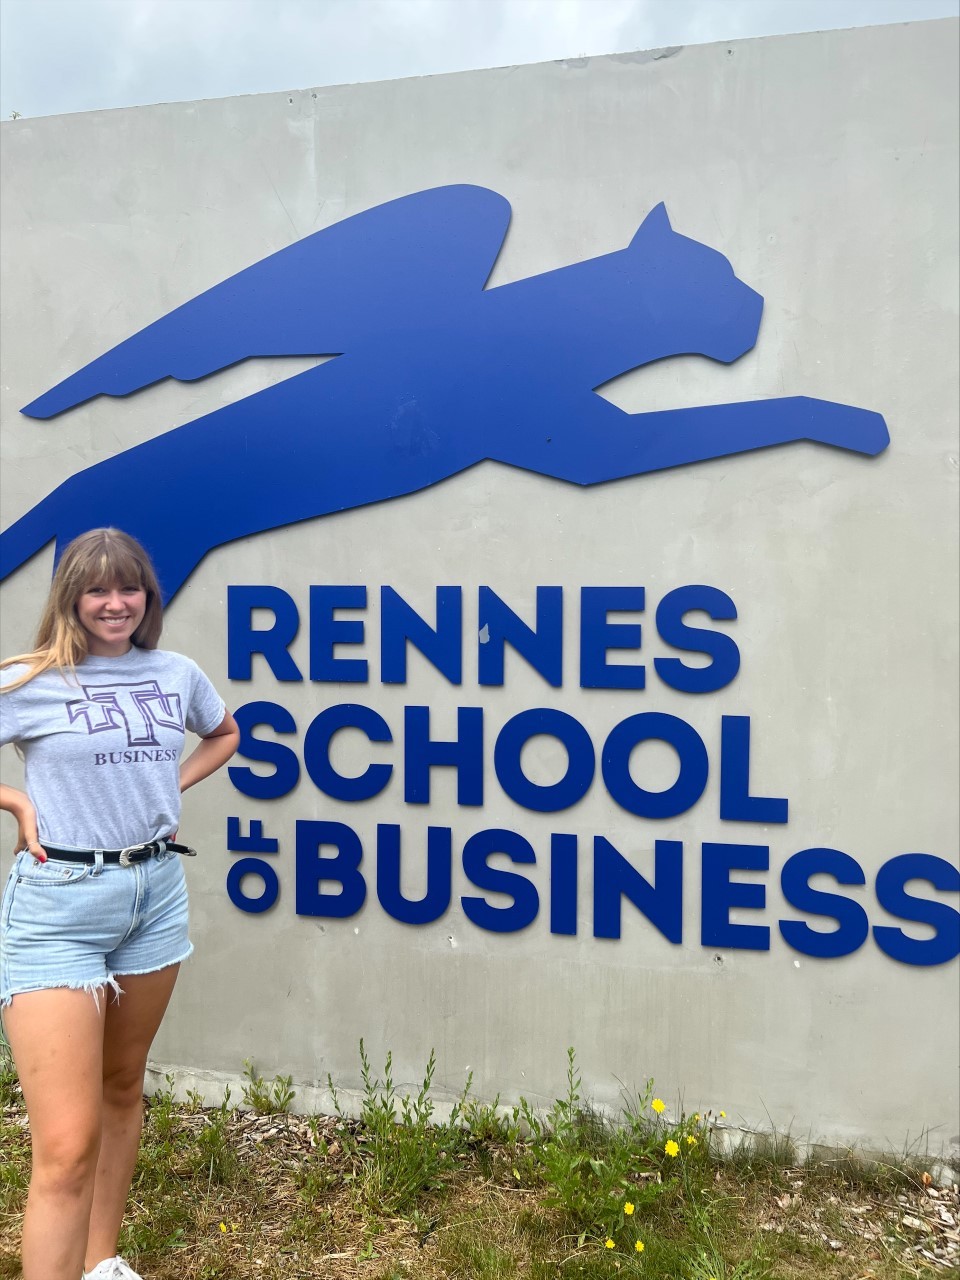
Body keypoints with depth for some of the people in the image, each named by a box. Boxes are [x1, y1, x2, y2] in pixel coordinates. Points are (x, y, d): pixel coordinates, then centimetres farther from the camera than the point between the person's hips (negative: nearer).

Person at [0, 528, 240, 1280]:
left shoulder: (177, 675, 2)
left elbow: (225, 735, 21)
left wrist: (174, 785, 7)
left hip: (156, 893, 5)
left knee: (124, 1088, 22)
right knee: (65, 1150, -7)